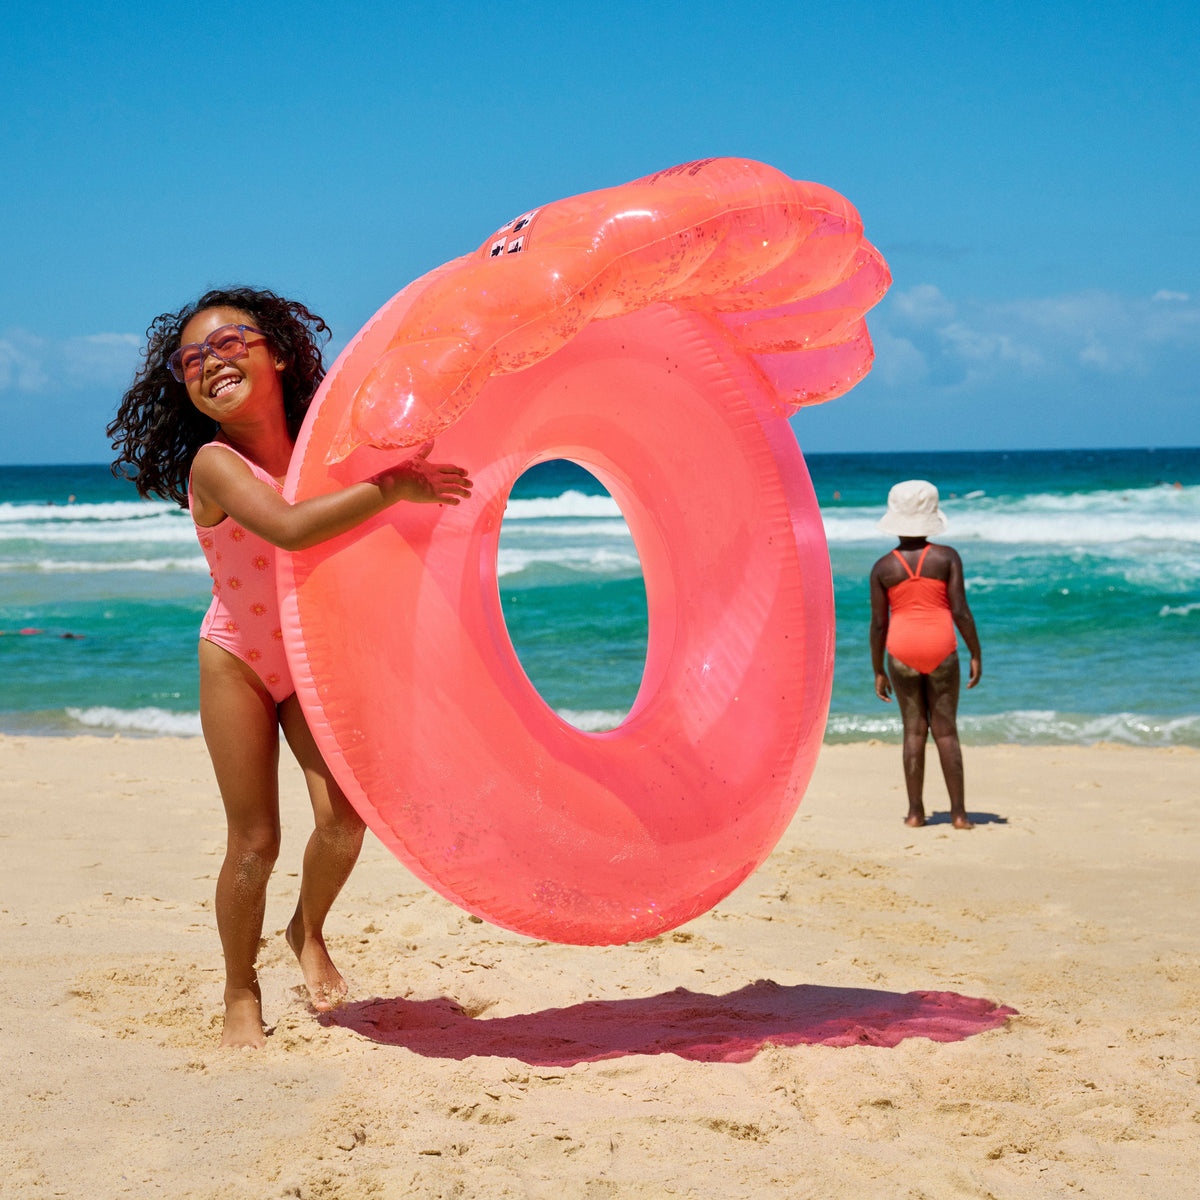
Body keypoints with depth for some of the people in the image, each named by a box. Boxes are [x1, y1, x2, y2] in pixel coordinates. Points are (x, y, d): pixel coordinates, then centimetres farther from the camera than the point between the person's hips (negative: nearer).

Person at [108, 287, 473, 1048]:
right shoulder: (215, 463, -21)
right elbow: (289, 528, -40)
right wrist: (393, 487, -39)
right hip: (239, 662, -3)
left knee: (344, 815, -12)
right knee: (254, 844, -3)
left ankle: (310, 931, 18)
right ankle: (241, 995, 18)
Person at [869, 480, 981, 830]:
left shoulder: (883, 568, 0)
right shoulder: (946, 557, -3)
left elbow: (879, 624, 0)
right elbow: (960, 610, -8)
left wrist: (878, 672, 8)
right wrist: (976, 655, 1)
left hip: (902, 651, 1)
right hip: (941, 648, -1)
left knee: (913, 729, 8)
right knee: (946, 729, 5)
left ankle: (915, 810, 8)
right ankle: (958, 812, 4)